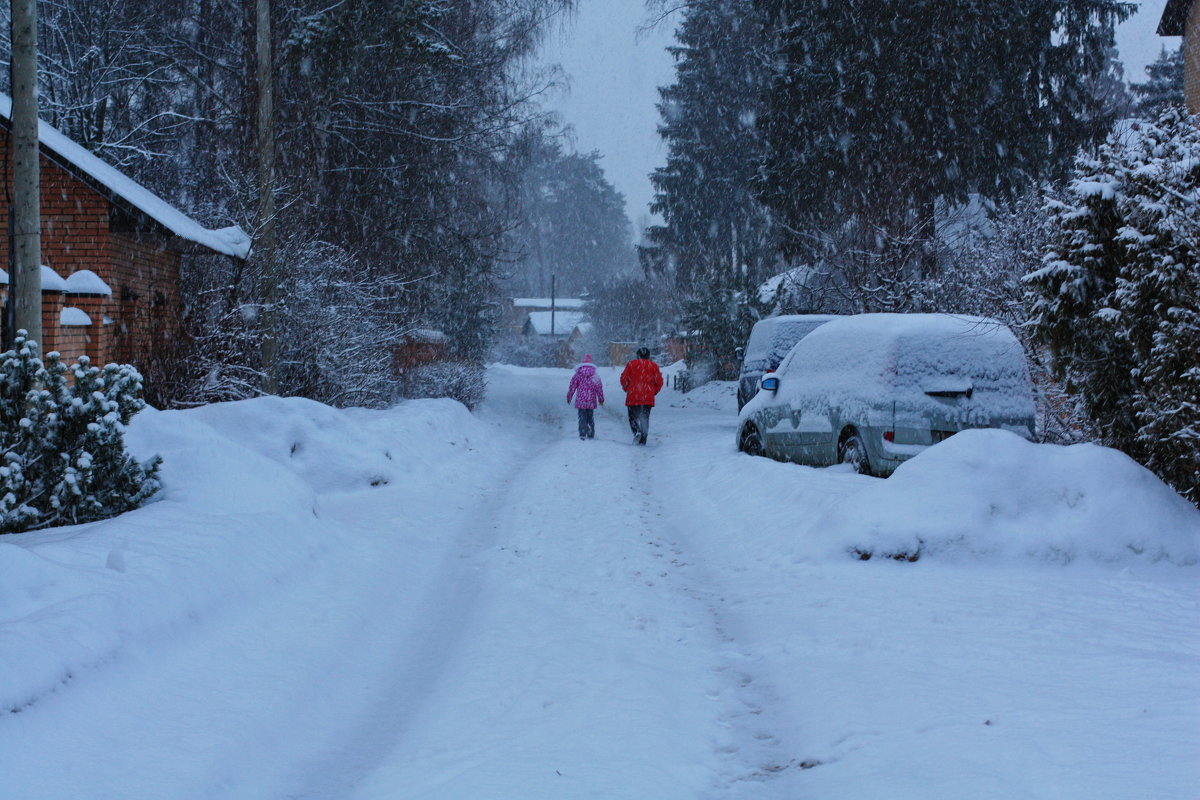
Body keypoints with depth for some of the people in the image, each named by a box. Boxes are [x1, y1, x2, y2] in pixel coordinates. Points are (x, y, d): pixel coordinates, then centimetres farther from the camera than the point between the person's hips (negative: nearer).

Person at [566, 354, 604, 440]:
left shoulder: (578, 374, 0)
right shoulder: (595, 375, 4)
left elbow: (572, 386, 3)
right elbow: (599, 387, 7)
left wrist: (569, 396, 14)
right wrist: (601, 399, 16)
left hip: (580, 400, -2)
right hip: (591, 401, 2)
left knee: (582, 417, 0)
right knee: (590, 417, 14)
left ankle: (582, 435, -10)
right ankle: (591, 435, 14)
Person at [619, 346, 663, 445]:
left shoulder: (631, 364, 3)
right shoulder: (654, 366, 8)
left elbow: (624, 379, 1)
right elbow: (659, 381, 6)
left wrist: (627, 389, 16)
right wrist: (654, 392, 20)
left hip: (633, 397, -2)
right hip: (648, 398, 2)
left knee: (633, 417, 7)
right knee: (645, 419, 10)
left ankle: (636, 431, -22)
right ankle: (643, 441, 5)